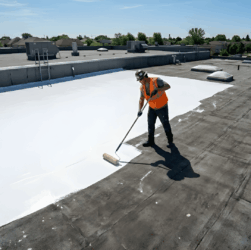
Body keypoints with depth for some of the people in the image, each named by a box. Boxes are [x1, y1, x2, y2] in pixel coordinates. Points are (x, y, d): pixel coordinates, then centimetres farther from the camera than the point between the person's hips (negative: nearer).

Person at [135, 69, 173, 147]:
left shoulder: (156, 80, -20)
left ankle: (170, 140, 26)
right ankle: (150, 141, 29)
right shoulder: (142, 87, -2)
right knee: (150, 125, 11)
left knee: (166, 125, 5)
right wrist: (139, 110, -14)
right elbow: (141, 99, -1)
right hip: (152, 108, 6)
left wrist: (157, 90, -38)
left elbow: (167, 86, -25)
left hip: (162, 108, -5)